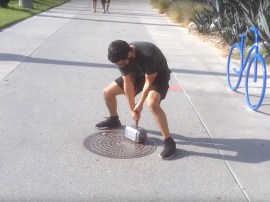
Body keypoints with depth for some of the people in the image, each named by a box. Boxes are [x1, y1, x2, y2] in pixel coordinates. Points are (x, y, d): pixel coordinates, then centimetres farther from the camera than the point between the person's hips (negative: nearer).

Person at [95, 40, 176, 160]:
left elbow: (149, 81, -27)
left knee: (152, 103, -36)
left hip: (158, 76, -6)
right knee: (107, 92, 2)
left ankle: (169, 142, -25)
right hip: (138, 74, 6)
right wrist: (132, 108, -11)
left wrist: (140, 104, -17)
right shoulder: (121, 57, -21)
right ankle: (114, 120, 30)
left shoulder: (148, 55, -41)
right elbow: (128, 83, -14)